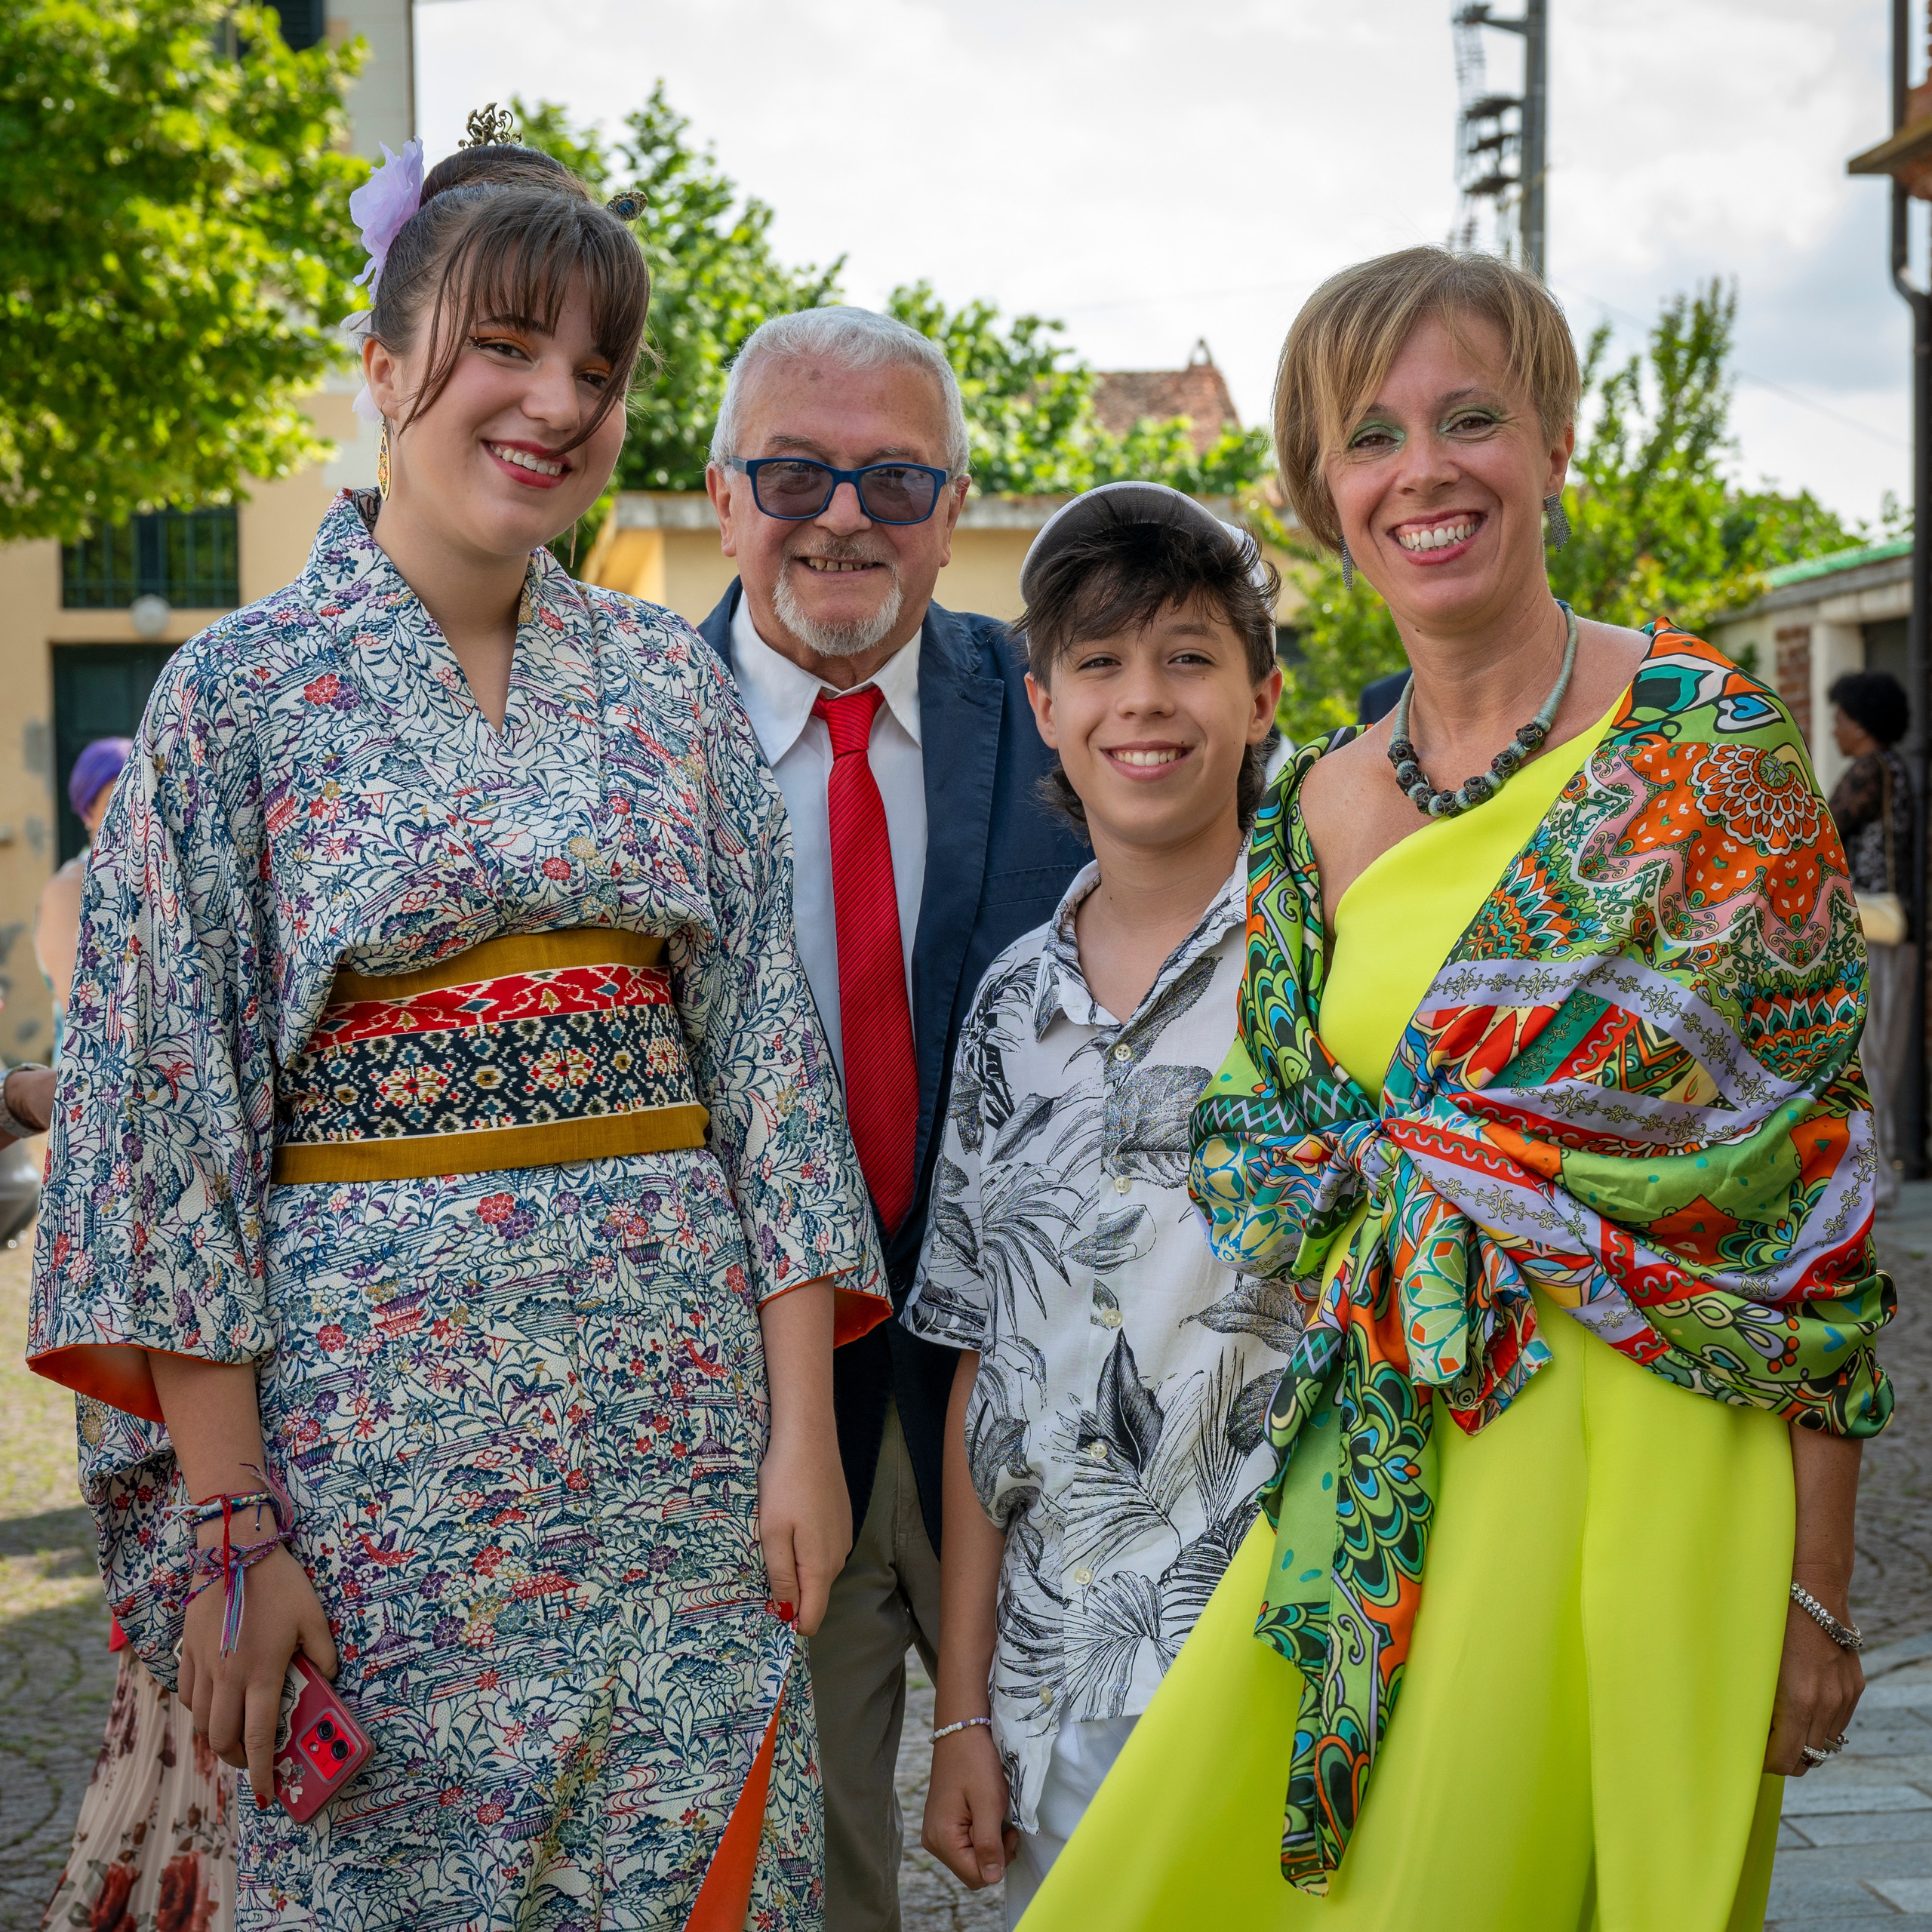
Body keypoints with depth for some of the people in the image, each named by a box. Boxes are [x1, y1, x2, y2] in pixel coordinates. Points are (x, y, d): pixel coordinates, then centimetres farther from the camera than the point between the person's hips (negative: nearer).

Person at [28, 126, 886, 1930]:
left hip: (678, 1391, 3)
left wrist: (803, 1428, -1)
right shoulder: (242, 687, -2)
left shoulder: (669, 682, 8)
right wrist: (228, 1517, -10)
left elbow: (769, 1046, 6)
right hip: (374, 1401, -3)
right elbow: (170, 1103, -5)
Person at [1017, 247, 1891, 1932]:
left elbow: (1819, 1161, -7)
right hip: (1377, 1479, 5)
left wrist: (1818, 1588, -9)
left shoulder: (1709, 746, -6)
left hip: (1644, 1464, -5)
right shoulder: (1322, 809, 8)